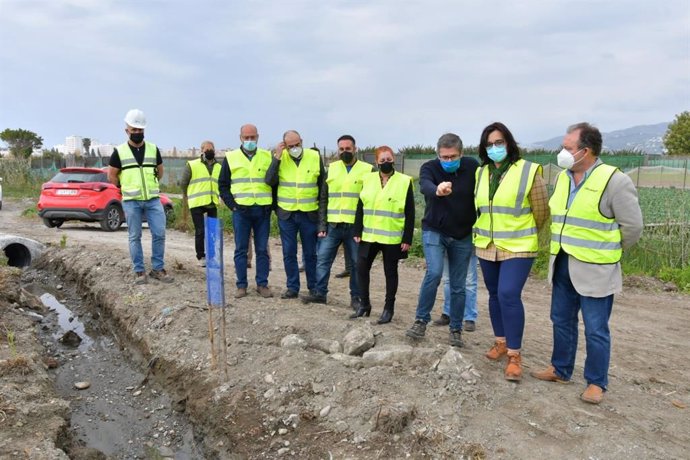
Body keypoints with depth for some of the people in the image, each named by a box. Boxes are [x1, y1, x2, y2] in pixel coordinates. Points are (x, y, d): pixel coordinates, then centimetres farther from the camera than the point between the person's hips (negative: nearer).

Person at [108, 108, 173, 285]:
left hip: (153, 199, 2)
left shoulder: (153, 149, 7)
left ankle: (158, 269, 9)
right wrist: (125, 188, 11)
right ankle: (139, 271, 10)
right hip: (131, 202, -2)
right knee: (135, 237, 2)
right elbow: (111, 175, 9)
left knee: (159, 234, -3)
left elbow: (160, 171, 19)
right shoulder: (119, 152, 1)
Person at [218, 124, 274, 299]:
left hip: (263, 211, 1)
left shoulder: (267, 157, 8)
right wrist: (232, 205, -3)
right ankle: (241, 285, 12)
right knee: (241, 250, 4)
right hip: (241, 210, -1)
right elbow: (223, 185, 8)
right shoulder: (230, 158, 5)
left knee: (262, 250, 5)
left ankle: (262, 284, 13)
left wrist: (272, 204, 2)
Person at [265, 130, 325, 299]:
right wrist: (277, 158, -17)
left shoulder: (315, 156, -1)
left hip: (309, 214, -1)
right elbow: (269, 181, -11)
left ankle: (314, 288, 19)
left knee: (310, 253, 8)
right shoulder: (279, 158, 0)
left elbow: (323, 185, 6)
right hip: (286, 214, 1)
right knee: (289, 253, 7)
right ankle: (292, 288, 18)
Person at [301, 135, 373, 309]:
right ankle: (319, 293, 17)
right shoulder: (331, 169, 8)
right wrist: (322, 225, 3)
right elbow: (323, 199, 10)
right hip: (332, 225, 3)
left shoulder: (368, 170, -1)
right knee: (322, 259, 5)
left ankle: (356, 297, 18)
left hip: (356, 226, -3)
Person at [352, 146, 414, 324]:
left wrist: (407, 239, -9)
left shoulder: (404, 181, -5)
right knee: (361, 267, 5)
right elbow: (360, 207, 9)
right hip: (369, 235, 4)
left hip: (392, 237, -3)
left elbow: (410, 214, -5)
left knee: (390, 272, 7)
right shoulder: (368, 179, 6)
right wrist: (357, 232, 3)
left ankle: (389, 308, 19)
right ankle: (364, 304, 22)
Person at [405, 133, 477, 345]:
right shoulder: (429, 167, -14)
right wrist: (437, 191, -60)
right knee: (434, 273, -20)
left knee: (458, 285, 7)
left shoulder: (472, 167, -8)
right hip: (434, 231, -2)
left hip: (463, 235, 2)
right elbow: (424, 186, -37)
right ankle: (421, 321, -1)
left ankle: (456, 329, 21)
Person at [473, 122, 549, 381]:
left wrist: (525, 233, 7)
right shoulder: (481, 173, 6)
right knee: (495, 295, 12)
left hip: (518, 247, -5)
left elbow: (541, 211, -3)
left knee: (509, 295, -14)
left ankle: (514, 355, -3)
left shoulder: (528, 171, -10)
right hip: (487, 246, 5)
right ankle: (501, 341, 29)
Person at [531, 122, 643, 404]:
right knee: (562, 321, 18)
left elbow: (632, 226, -9)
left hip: (594, 270, -7)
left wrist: (609, 251, 3)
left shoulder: (614, 181, -16)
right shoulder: (562, 178, 5)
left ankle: (596, 383, 21)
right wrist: (566, 245, 15)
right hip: (562, 265, 7)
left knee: (595, 329, 5)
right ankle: (560, 370, 34)